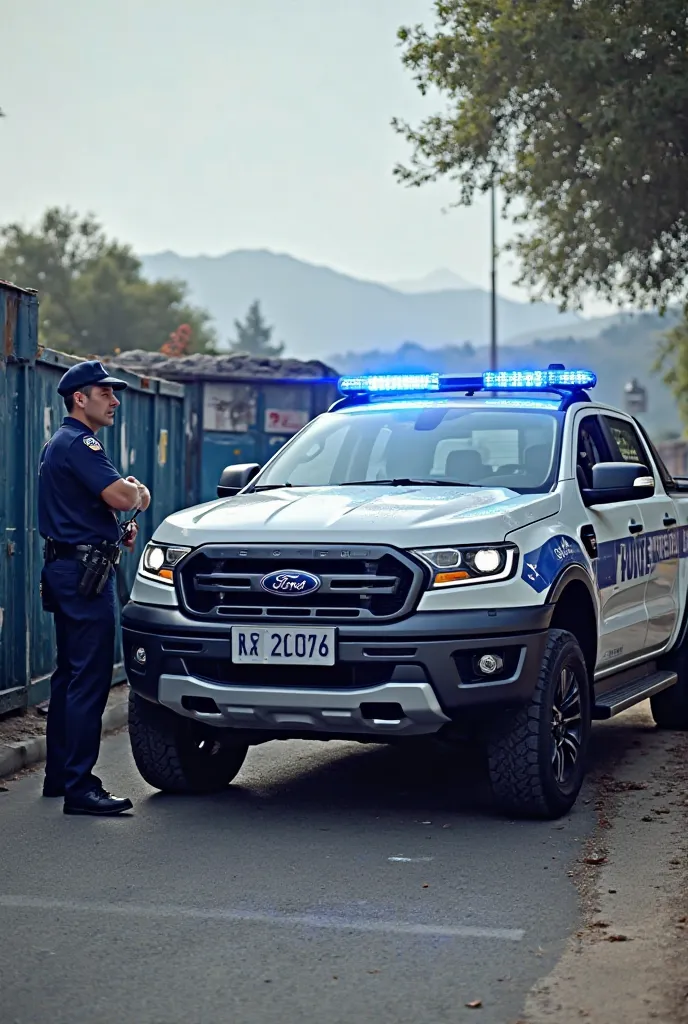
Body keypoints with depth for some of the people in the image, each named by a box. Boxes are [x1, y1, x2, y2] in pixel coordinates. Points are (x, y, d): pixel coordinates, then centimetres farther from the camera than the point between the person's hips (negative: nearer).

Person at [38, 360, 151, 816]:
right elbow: (121, 496, -25)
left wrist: (121, 524, 11)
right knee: (89, 679, -12)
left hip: (67, 570, 11)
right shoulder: (78, 443, -14)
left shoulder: (61, 443, 21)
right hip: (84, 571, -11)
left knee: (70, 674, 16)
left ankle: (59, 775, 23)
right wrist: (142, 492, -2)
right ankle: (80, 787, -13)